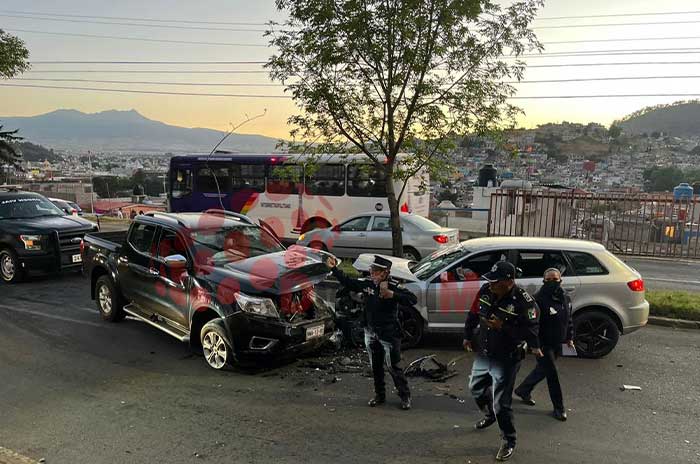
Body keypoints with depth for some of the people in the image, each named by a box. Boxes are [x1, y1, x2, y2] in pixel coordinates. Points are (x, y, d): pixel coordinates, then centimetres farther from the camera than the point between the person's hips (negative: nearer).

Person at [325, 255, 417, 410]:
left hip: (388, 334, -6)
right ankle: (380, 395, 32)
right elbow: (347, 282, 11)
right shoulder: (367, 283, -1)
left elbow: (412, 299, -29)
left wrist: (391, 295, -37)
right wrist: (334, 268, 7)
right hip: (370, 333, 6)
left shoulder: (394, 286, -18)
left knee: (393, 367, 2)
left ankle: (405, 396, 19)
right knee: (375, 367, 16)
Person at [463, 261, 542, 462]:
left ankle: (509, 442, 24)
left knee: (501, 403, -1)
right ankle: (490, 415, 55)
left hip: (505, 360, -7)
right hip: (483, 354, 7)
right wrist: (468, 336, 17)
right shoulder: (485, 291, -9)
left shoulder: (523, 301, -25)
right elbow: (473, 314, 7)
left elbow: (530, 332, -24)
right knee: (476, 388, 25)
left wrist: (502, 327, -33)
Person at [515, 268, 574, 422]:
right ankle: (559, 408, 13)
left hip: (557, 343, 7)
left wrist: (569, 338, 17)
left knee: (542, 369, 19)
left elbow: (569, 320, 18)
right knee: (552, 373, -1)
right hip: (543, 344, -7)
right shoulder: (538, 299, -19)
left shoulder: (566, 298, 5)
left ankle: (523, 390, 40)